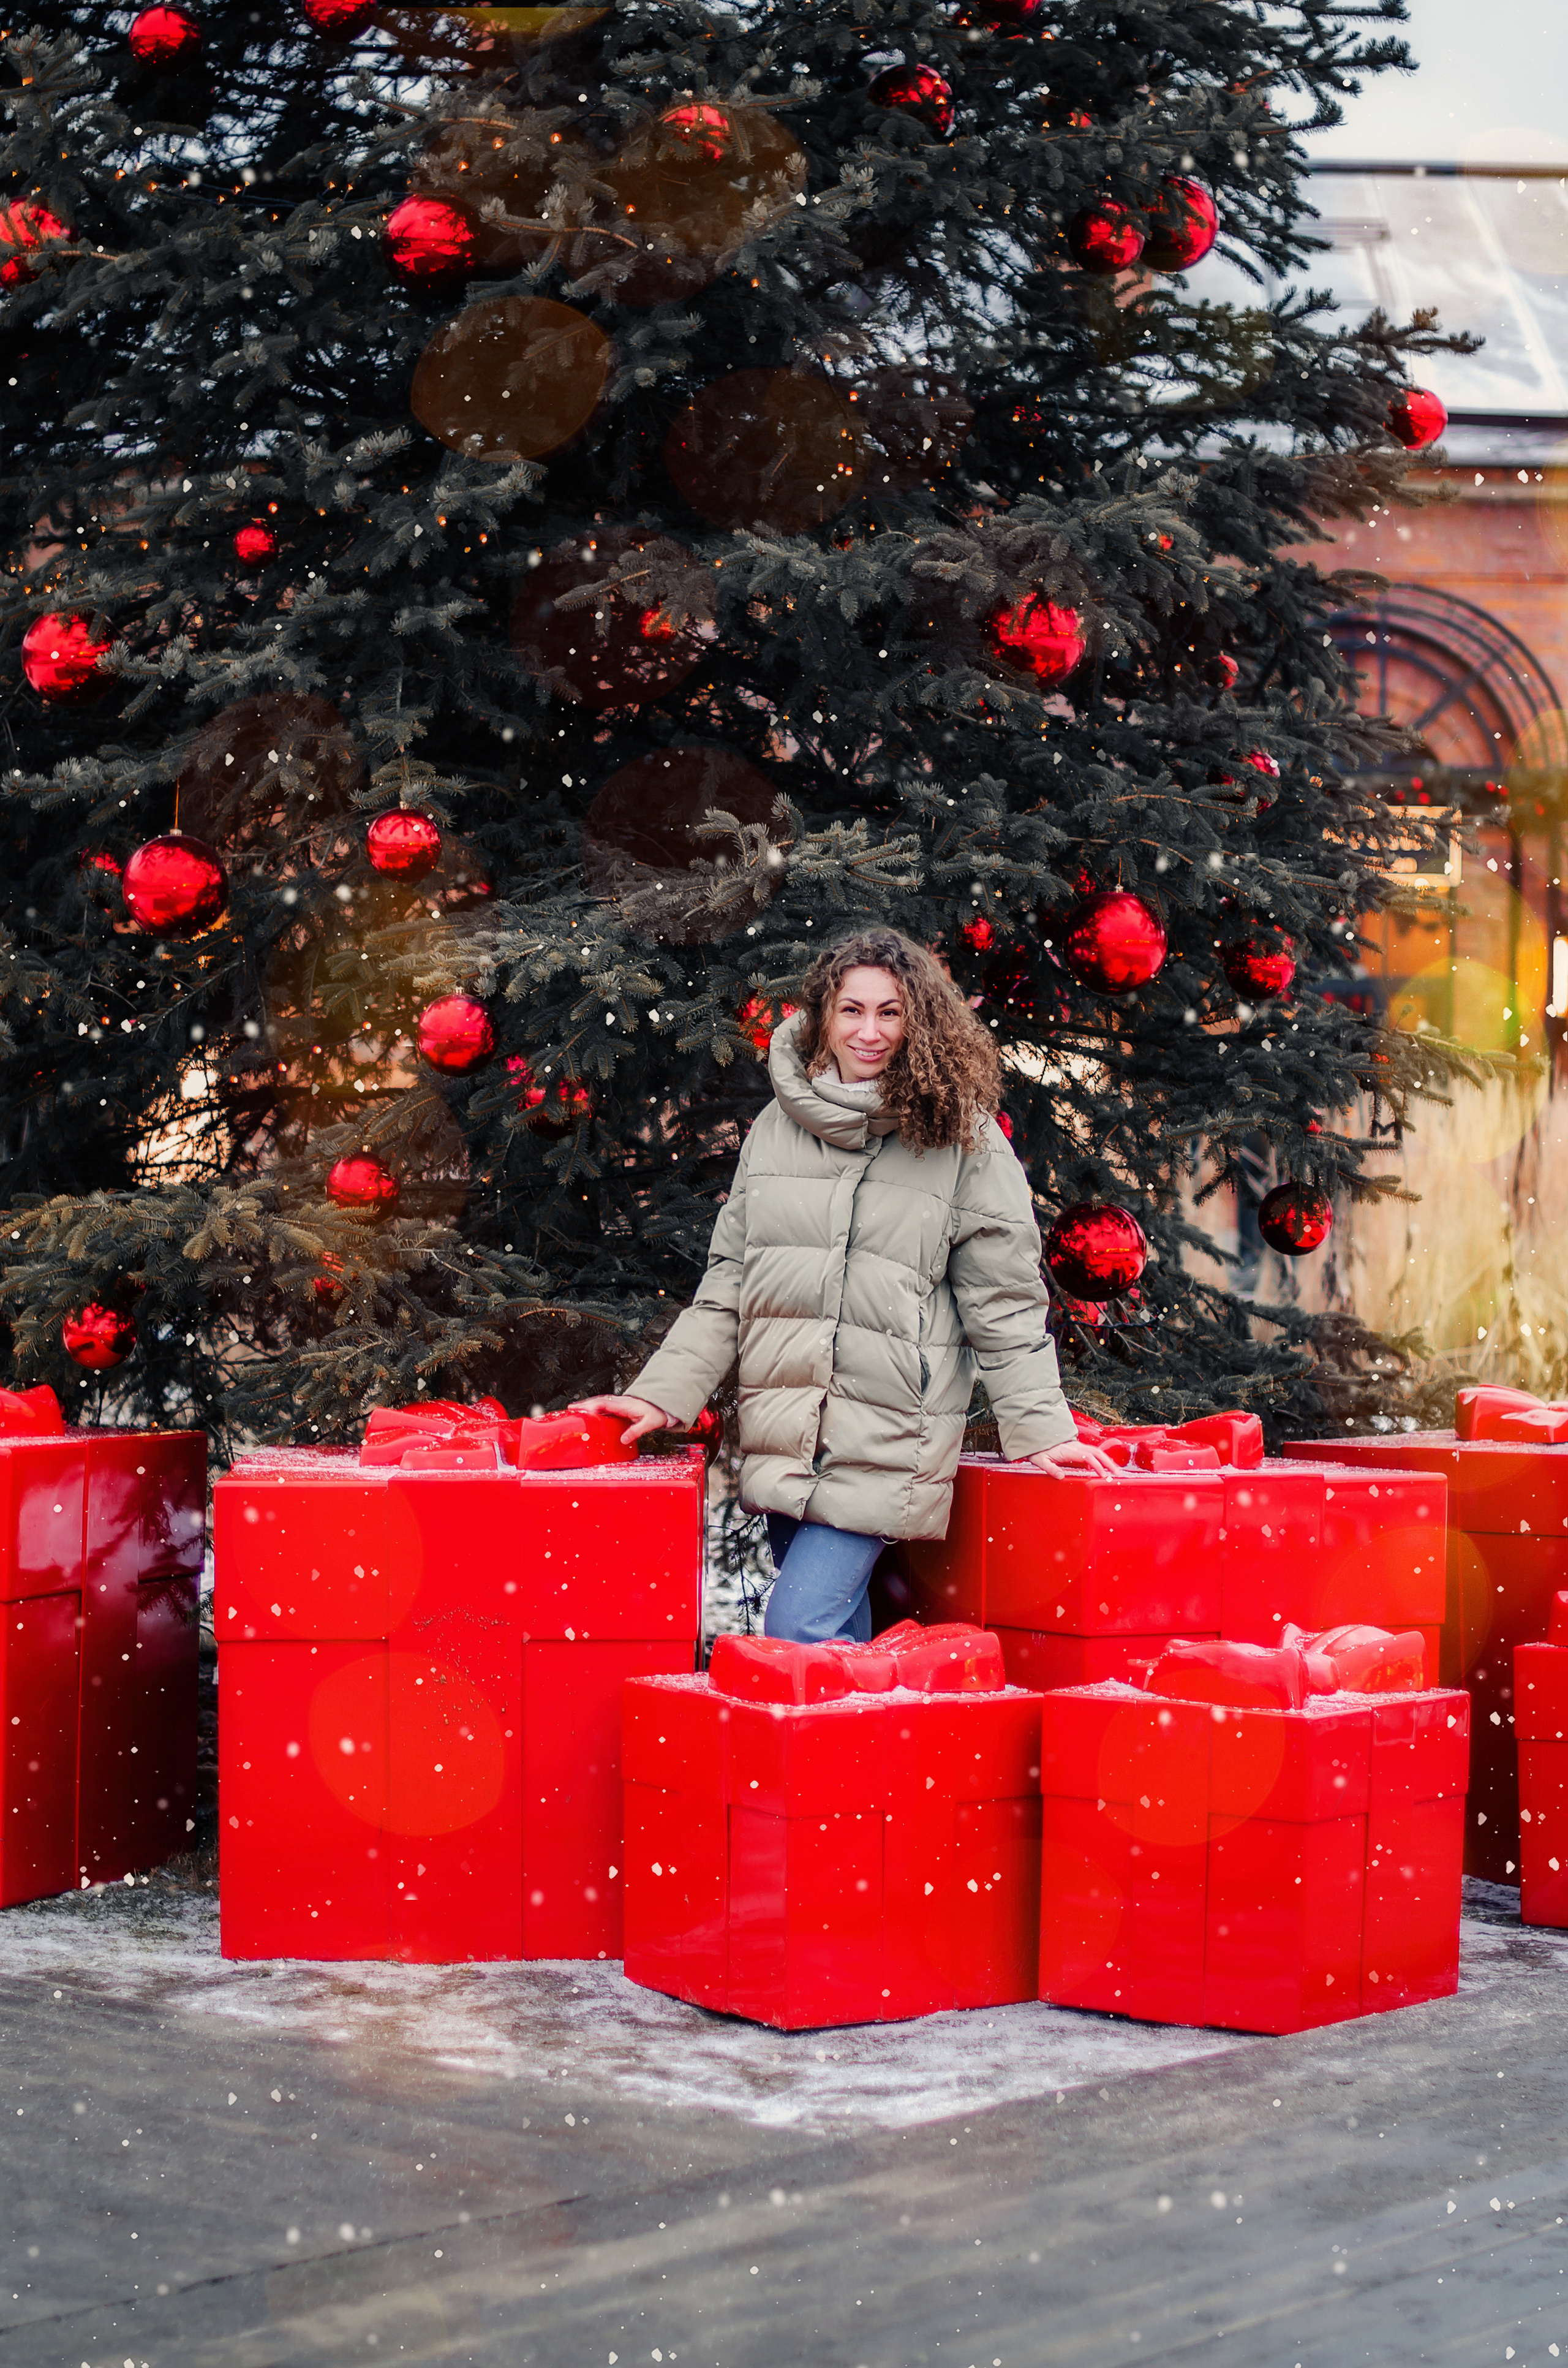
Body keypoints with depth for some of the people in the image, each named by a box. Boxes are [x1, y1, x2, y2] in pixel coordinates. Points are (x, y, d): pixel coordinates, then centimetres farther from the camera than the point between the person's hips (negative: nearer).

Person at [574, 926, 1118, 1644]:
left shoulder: (964, 1139, -2)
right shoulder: (778, 1128, 10)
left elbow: (1003, 1302, 1)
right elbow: (727, 1284, 13)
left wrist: (1040, 1430, -2)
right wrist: (662, 1394, 5)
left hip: (888, 1442, -5)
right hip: (781, 1441, 5)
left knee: (796, 1632, -15)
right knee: (840, 1636, 12)